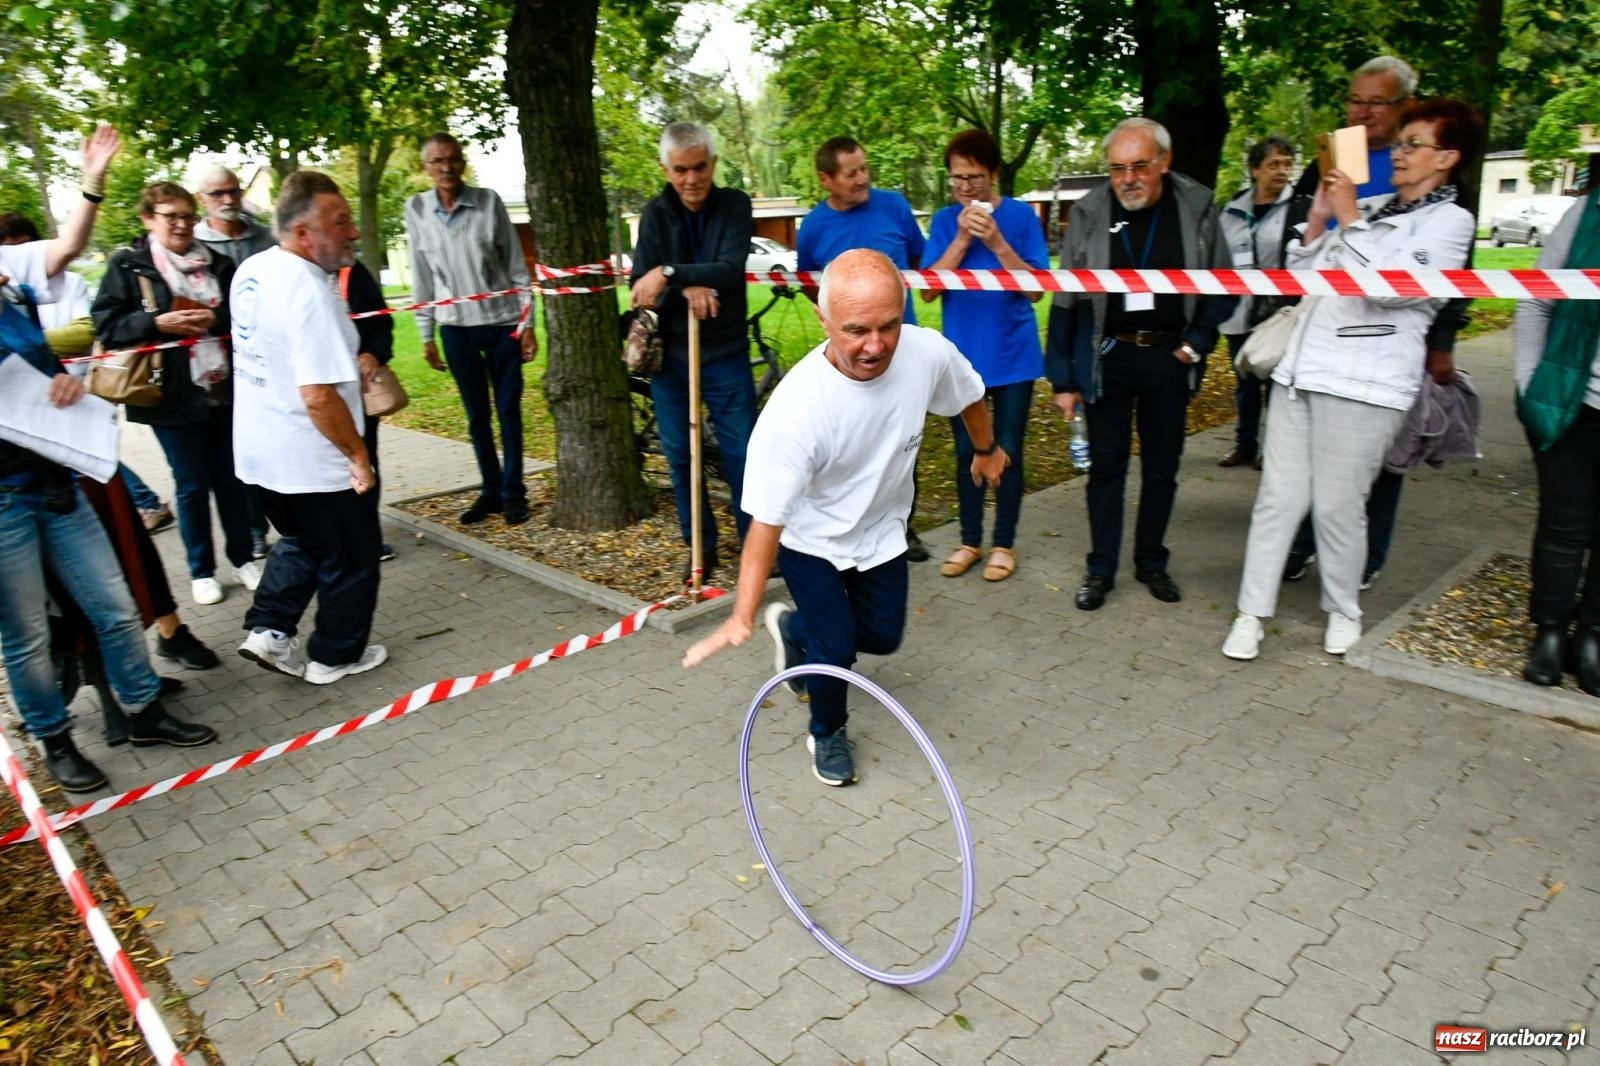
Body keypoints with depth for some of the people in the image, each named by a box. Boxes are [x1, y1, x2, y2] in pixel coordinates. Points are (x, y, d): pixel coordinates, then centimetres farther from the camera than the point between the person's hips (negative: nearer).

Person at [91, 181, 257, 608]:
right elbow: (105, 325, -4)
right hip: (173, 395, -2)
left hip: (225, 388, 3)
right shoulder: (127, 265, -1)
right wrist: (158, 323, -18)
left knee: (232, 477, 11)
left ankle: (243, 557, 26)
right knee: (192, 486, 7)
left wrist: (215, 320, -12)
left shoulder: (218, 263, 7)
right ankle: (201, 571, 20)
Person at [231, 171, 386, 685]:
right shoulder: (309, 291, -25)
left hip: (261, 450, 9)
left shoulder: (252, 269, 4)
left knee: (301, 541, 29)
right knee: (350, 560, 12)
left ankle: (268, 630, 24)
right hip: (312, 460, -8)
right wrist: (358, 454, -19)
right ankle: (335, 656, 25)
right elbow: (319, 396, -30)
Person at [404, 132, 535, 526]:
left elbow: (516, 265, -1)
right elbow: (422, 276, 6)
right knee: (477, 415, 9)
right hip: (455, 327, 2)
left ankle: (513, 492, 14)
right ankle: (490, 490, 20)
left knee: (508, 411, 4)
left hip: (502, 323, -2)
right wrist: (426, 335, 6)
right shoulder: (416, 209, 1)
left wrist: (527, 322, -4)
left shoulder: (488, 202, -5)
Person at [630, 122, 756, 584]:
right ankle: (701, 544, 22)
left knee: (742, 453, -1)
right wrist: (687, 287, -25)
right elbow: (640, 287, -8)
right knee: (680, 456, 8)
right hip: (669, 356, 3)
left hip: (726, 355, -2)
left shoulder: (734, 206, -5)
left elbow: (731, 270, -21)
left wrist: (670, 273, -32)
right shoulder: (656, 214, 1)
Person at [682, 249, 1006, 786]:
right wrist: (741, 616, -42)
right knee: (836, 647, -6)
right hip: (809, 540, -4)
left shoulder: (929, 352, -26)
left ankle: (794, 626, 44)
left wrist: (986, 449, 16)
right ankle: (827, 733, 28)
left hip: (882, 528, 5)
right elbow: (767, 520, -34)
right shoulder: (795, 407, -39)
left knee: (884, 636, 14)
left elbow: (968, 396, -1)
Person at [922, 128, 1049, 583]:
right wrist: (962, 239, -17)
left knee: (1007, 452, 5)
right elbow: (928, 289, -7)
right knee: (966, 453, 9)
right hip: (962, 357, 2)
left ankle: (1004, 544, 19)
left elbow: (1037, 289, -10)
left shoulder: (1021, 215, -5)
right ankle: (970, 541, 23)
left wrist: (997, 243, -21)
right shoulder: (945, 220, 1)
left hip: (1013, 357, -2)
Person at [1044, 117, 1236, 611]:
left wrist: (1196, 343, -7)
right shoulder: (1088, 213, -7)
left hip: (1168, 355, 1)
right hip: (1106, 356, -1)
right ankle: (1101, 570, 18)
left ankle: (1151, 562, 28)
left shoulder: (1196, 207, -6)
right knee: (1106, 467, 6)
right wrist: (1063, 378, -5)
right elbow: (1065, 302, -4)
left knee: (1162, 468, 12)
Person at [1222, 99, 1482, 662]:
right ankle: (1252, 613, 8)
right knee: (1278, 498, 3)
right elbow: (1300, 278, 18)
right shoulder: (1370, 208, 17)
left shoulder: (1449, 220, 0)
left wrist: (1348, 219, -8)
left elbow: (1390, 287, -16)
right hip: (1301, 370, 6)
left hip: (1364, 383, -5)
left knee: (1337, 506, -1)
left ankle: (1343, 611, 19)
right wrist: (1318, 218, 5)